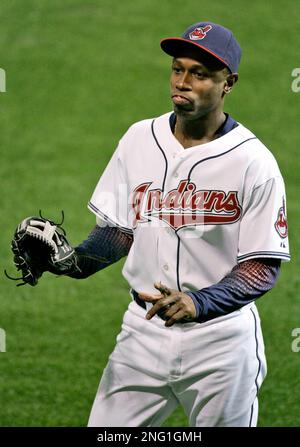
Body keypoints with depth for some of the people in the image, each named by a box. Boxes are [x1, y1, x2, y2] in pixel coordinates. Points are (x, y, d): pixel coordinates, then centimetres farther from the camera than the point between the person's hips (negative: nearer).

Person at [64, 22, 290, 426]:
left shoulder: (254, 162, -11)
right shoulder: (139, 139, 4)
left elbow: (263, 268, -12)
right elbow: (120, 228, 11)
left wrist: (198, 303, -28)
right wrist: (76, 260, -9)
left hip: (221, 339, -4)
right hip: (143, 329, 4)